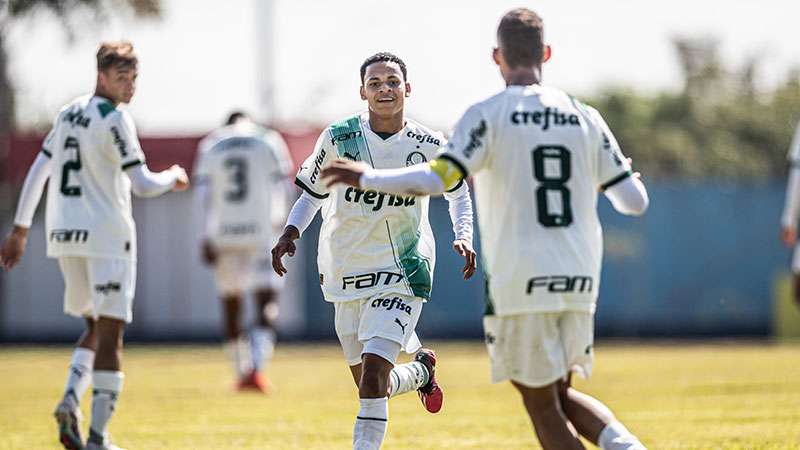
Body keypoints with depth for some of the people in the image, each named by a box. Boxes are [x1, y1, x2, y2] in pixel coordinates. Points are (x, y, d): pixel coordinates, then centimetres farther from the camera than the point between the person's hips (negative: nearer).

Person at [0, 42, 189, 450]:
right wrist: (173, 178, 7)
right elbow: (142, 185, -14)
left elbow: (36, 173, 15)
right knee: (110, 335, -3)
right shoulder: (115, 120, -11)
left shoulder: (67, 114, 12)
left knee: (96, 327, 20)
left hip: (64, 234, 7)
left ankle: (71, 399, -5)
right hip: (107, 236, -7)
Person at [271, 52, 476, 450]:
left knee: (373, 378, -20)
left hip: (401, 273, -3)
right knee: (370, 384, 13)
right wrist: (289, 234, -5)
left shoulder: (429, 146, -4)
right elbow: (313, 193, 11)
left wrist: (463, 237, 0)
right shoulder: (338, 138, -4)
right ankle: (420, 370, 46)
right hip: (345, 269, 3)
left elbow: (458, 192, 15)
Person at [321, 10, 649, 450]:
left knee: (542, 406, 6)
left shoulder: (488, 115, -6)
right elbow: (634, 201, 6)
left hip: (520, 283, -5)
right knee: (559, 394, 21)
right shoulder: (584, 118, 7)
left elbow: (436, 178, -18)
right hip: (579, 281, 5)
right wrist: (627, 178, 30)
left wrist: (367, 178, -4)